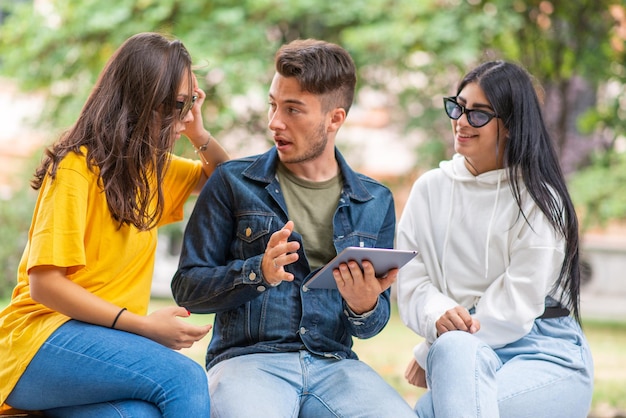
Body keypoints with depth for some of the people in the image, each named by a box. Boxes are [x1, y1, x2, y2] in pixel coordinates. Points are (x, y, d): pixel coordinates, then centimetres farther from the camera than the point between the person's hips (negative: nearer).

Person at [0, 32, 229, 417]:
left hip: (108, 343, 6)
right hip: (42, 340, -6)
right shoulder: (76, 168, -8)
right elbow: (45, 285, -14)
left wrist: (200, 134, 11)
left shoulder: (153, 166, 17)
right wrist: (145, 325, -19)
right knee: (185, 379, -31)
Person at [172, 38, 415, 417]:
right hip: (248, 356, -3)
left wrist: (364, 307, -7)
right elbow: (187, 287, 3)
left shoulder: (376, 202, 14)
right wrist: (259, 272, -13)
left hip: (334, 364, 3)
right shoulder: (234, 183, 7)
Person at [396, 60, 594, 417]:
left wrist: (433, 353, -10)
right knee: (453, 347, -35)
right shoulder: (430, 189, 11)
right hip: (463, 352, 4)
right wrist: (438, 316, -19)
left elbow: (518, 302, -9)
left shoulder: (540, 199, -2)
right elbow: (410, 278, 4)